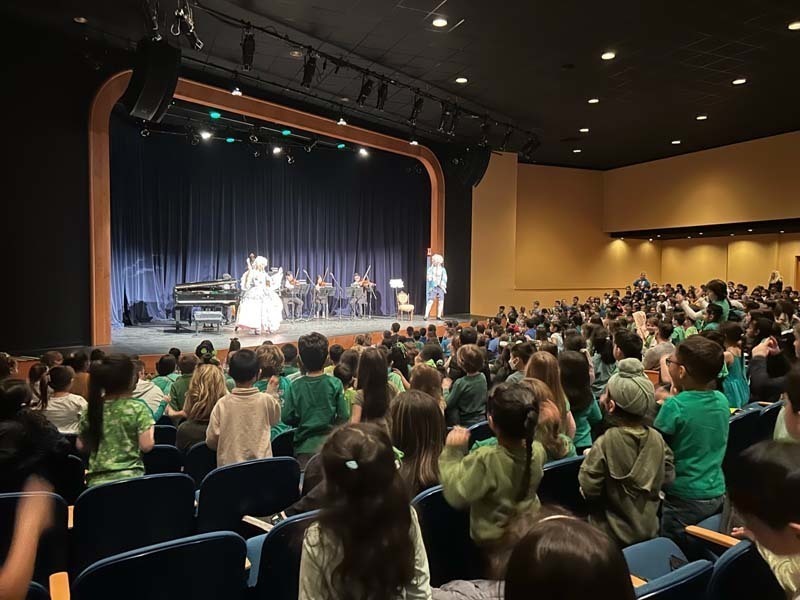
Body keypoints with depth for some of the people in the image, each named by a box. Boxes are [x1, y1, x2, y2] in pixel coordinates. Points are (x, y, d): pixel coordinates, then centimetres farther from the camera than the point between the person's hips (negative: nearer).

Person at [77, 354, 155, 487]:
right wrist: (150, 429, 6)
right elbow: (146, 446, -11)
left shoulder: (92, 408, 2)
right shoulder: (138, 408, -10)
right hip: (130, 478, -3)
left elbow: (81, 446, 10)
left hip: (97, 481, 4)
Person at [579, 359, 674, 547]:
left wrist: (589, 460, -4)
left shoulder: (606, 442, -25)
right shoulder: (656, 438, -11)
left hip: (613, 535, -5)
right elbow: (668, 476, 2)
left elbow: (588, 489, -19)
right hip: (649, 531, 5)